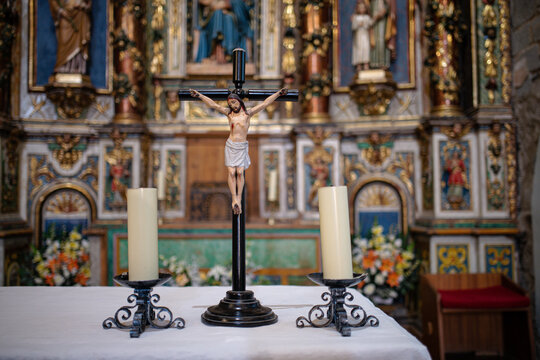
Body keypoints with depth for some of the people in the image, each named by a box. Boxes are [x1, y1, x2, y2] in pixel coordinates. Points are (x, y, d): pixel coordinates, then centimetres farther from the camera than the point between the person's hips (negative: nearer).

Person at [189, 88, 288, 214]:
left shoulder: (248, 113, 3)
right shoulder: (229, 112, 7)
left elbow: (265, 104, 1)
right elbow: (213, 105, 6)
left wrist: (278, 93, -2)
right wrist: (199, 95, 1)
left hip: (242, 147, -1)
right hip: (230, 145, 1)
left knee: (240, 172, -10)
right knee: (231, 172, -9)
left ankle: (239, 199, -5)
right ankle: (234, 199, -8)